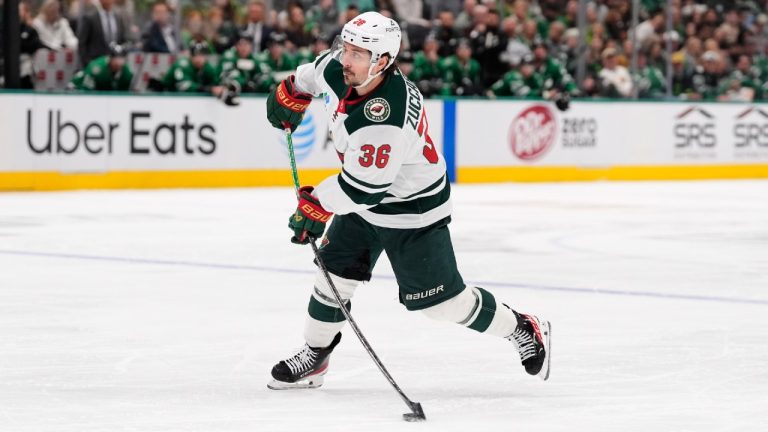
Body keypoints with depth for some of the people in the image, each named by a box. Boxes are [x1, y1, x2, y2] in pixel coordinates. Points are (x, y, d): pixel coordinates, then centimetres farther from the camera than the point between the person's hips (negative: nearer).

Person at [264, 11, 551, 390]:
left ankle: (524, 330, 14)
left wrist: (317, 205, -21)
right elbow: (314, 74, 13)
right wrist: (290, 94, 25)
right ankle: (314, 356, 22)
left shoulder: (385, 119, -39)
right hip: (363, 202, 8)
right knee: (334, 271, 6)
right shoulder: (338, 68, -14)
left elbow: (363, 187, -33)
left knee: (437, 298, -3)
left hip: (413, 208, -8)